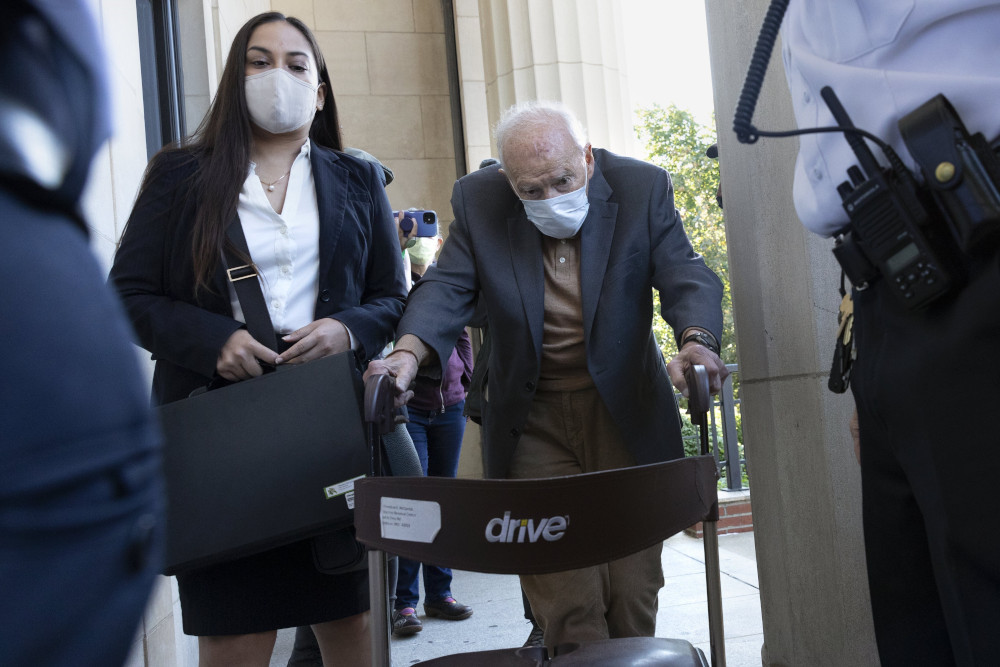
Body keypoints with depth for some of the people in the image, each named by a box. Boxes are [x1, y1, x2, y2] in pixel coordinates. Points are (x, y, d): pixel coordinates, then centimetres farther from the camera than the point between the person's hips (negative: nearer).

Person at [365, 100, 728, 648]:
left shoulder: (642, 188, -4)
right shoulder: (477, 199, -2)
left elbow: (686, 275, -9)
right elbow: (448, 286, -8)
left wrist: (695, 339, -31)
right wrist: (410, 352, -28)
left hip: (624, 415, 1)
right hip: (532, 422, 0)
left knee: (633, 595, 7)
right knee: (566, 605, -4)